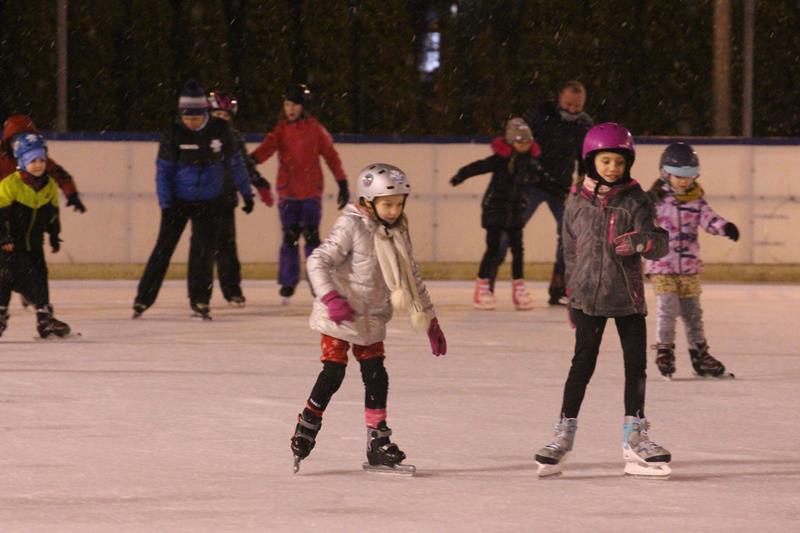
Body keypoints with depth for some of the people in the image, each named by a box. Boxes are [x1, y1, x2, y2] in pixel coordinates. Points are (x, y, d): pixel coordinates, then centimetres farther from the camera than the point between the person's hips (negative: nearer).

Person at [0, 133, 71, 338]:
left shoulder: (50, 186, 2)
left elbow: (52, 214, 14)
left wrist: (54, 236, 15)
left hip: (34, 242, 5)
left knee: (39, 276, 4)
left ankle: (44, 317, 9)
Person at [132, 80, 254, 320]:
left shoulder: (220, 130, -8)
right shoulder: (173, 134, -12)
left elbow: (235, 162, 5)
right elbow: (163, 171, -6)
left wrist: (246, 192, 9)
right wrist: (165, 204, -11)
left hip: (209, 202, 1)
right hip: (178, 201, -1)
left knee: (204, 251, 0)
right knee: (163, 248, -2)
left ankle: (200, 301, 11)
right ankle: (143, 299, 3)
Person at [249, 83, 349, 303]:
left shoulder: (315, 129, 0)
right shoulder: (281, 129, 3)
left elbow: (331, 156, 5)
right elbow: (268, 147, -14)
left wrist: (343, 184, 3)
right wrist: (251, 160, -34)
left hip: (311, 191, -1)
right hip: (287, 192, 1)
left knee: (311, 235, -5)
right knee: (290, 236, 0)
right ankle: (288, 282, 9)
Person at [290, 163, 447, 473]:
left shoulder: (398, 234, 7)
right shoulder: (352, 227, -14)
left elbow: (413, 280, 15)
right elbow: (318, 262, -18)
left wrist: (430, 322, 13)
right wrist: (331, 298, -31)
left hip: (371, 321, 6)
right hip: (339, 318, -6)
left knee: (376, 377, 4)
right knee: (333, 373, -10)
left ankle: (378, 442, 10)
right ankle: (306, 429, 3)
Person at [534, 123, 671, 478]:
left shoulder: (635, 201, -1)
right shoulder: (578, 203, 2)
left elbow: (658, 246, -9)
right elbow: (571, 250, 10)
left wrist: (645, 240, -32)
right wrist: (572, 294, 10)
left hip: (628, 296, 1)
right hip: (589, 296, -1)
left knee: (636, 364, 4)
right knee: (582, 364, -2)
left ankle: (634, 437, 15)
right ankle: (564, 433, 5)